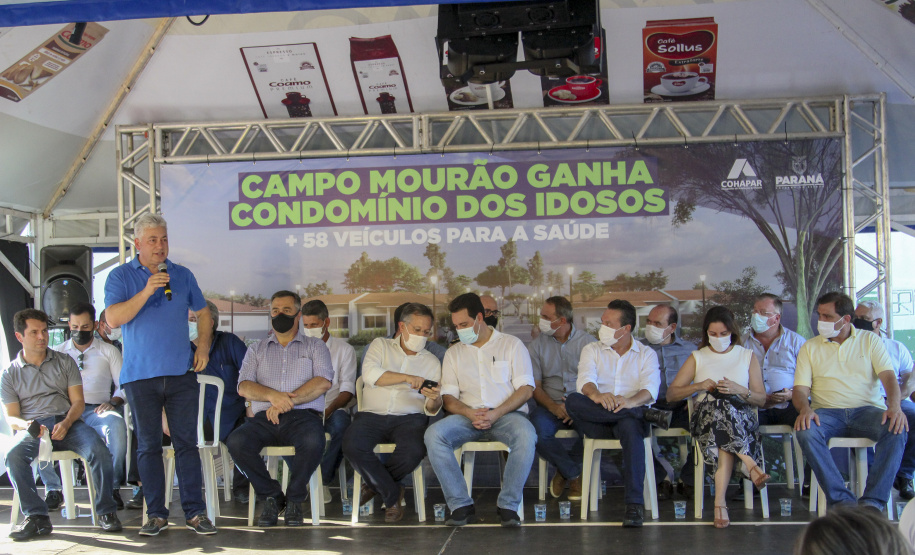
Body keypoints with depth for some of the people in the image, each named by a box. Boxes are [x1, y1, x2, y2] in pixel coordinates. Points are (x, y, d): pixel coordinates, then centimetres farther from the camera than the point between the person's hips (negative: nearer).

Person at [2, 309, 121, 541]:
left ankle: (106, 511, -17)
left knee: (98, 450, -30)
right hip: (31, 427, 0)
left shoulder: (65, 362, 15)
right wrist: (26, 425, -17)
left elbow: (78, 401, 8)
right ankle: (37, 517, -25)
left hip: (67, 422, 0)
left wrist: (66, 423, -14)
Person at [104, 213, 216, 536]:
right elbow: (113, 319, -9)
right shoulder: (121, 276, 3)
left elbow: (203, 313, 20)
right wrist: (146, 292, -18)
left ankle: (195, 512, 2)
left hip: (181, 373, 1)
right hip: (140, 375, -1)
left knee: (187, 442, -1)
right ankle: (156, 514, 11)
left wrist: (203, 346, 5)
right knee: (148, 445, 3)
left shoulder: (182, 275, 12)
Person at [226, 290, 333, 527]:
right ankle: (271, 496, -8)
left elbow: (323, 382, -1)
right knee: (236, 442, -29)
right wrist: (272, 395, -13)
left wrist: (287, 401, -11)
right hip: (265, 417, 2)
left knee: (313, 442, -37)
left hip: (303, 415, -2)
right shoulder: (257, 349, 23)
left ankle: (294, 499, -12)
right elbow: (244, 386, 8)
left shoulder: (315, 346, 17)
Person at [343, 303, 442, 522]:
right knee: (352, 446, -31)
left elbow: (432, 410, 9)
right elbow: (369, 374, -9)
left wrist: (434, 399, -17)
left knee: (414, 451, -33)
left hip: (409, 418, 1)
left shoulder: (432, 362, 16)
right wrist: (407, 377, -20)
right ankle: (392, 494, -7)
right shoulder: (381, 345, 13)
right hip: (372, 414, 0)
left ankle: (375, 484, 0)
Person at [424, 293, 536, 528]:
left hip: (507, 414, -2)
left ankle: (508, 505, -25)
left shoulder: (511, 344, 10)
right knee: (433, 434, -28)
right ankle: (461, 505, -23)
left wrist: (496, 413, -15)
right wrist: (470, 414, -13)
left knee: (526, 435, -37)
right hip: (468, 416, 3)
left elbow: (526, 388, 0)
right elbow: (448, 397, 10)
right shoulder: (454, 353, 19)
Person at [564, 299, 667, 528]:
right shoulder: (592, 350, 18)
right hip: (597, 423, 2)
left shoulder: (646, 354, 14)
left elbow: (650, 389, -6)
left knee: (630, 426, -39)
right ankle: (645, 413, -28)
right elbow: (585, 380, -4)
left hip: (630, 418, -2)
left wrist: (630, 401, -30)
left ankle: (635, 503, -39)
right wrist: (596, 395, -30)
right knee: (573, 401, -30)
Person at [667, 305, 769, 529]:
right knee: (718, 404, -40)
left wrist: (739, 390, -9)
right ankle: (750, 464, -38)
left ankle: (720, 501, -44)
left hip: (742, 416, 0)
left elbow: (761, 399, 12)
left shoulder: (747, 356, 17)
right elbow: (671, 394, 13)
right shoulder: (698, 357, 18)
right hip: (705, 416, 0)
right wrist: (699, 386, -4)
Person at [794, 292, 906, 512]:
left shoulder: (870, 340, 11)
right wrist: (805, 409, -19)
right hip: (827, 412, 0)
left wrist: (894, 406, -22)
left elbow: (888, 376, -1)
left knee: (897, 430, -32)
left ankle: (872, 502, -29)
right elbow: (800, 389, 5)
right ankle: (841, 500, -31)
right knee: (806, 432, -33)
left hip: (867, 409, 0)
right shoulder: (810, 347, 13)